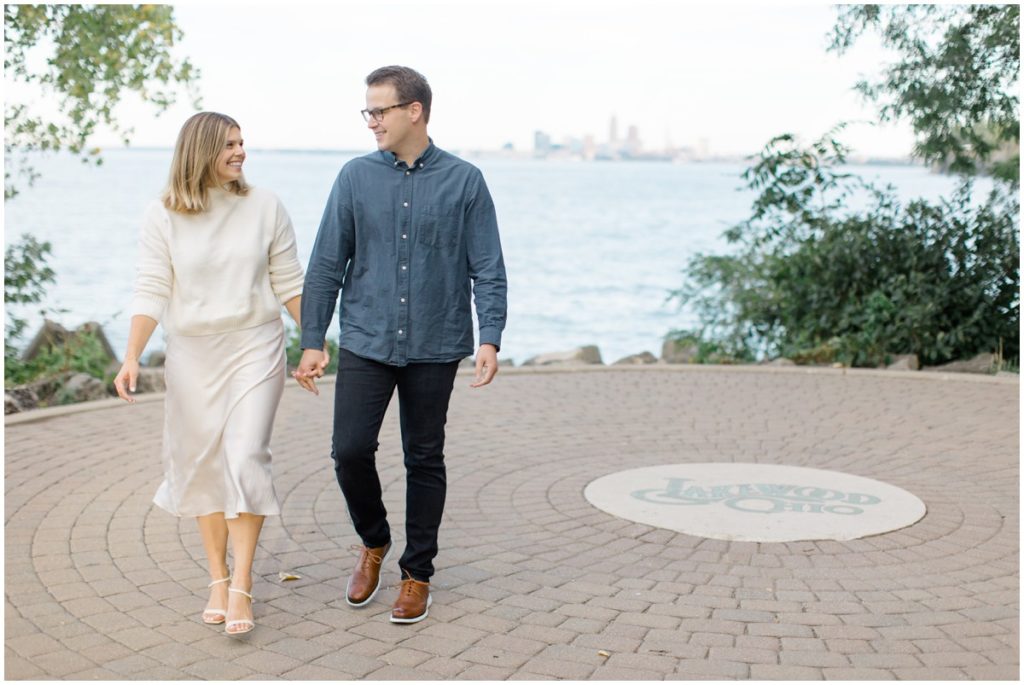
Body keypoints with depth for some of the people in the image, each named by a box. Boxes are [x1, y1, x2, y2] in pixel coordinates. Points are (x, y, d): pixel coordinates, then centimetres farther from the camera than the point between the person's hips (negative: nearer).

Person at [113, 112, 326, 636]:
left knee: (245, 456, -12)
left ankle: (241, 585, -5)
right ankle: (217, 579, 21)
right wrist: (131, 357, -16)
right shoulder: (163, 216, -3)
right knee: (203, 463, 7)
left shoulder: (264, 206, -1)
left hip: (255, 348, -1)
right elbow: (151, 292, -6)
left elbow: (289, 283, 5)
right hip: (192, 353, 1)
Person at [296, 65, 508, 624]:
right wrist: (311, 341, 1)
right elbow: (326, 265, 4)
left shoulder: (464, 181, -1)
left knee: (424, 460, 7)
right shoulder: (356, 178, 3)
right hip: (365, 344, 1)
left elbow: (488, 269, -1)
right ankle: (373, 542, 22)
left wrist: (490, 338, -12)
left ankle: (417, 573, 21)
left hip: (434, 348, -1)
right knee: (350, 450, -6)